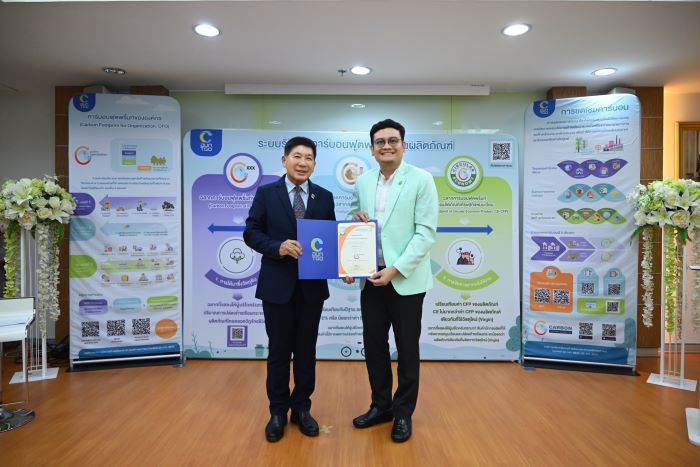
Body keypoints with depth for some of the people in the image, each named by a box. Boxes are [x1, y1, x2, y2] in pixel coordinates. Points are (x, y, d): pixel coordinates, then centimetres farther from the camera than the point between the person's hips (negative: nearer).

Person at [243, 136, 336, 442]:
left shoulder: (324, 197, 5)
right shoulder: (266, 193, 0)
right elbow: (251, 233, -2)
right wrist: (278, 247, -19)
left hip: (313, 285, 2)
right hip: (277, 284, -2)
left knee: (306, 350, 13)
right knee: (279, 350, 9)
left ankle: (302, 408, 30)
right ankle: (278, 411, 27)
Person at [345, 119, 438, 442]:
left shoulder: (421, 180, -7)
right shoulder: (362, 182, 7)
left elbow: (426, 232, -12)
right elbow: (353, 221, 18)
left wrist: (396, 269, -19)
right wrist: (355, 220, -6)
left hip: (406, 279, -4)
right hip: (371, 278, 5)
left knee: (407, 349, 9)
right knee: (373, 344, 13)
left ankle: (403, 413, 29)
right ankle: (381, 406, 34)